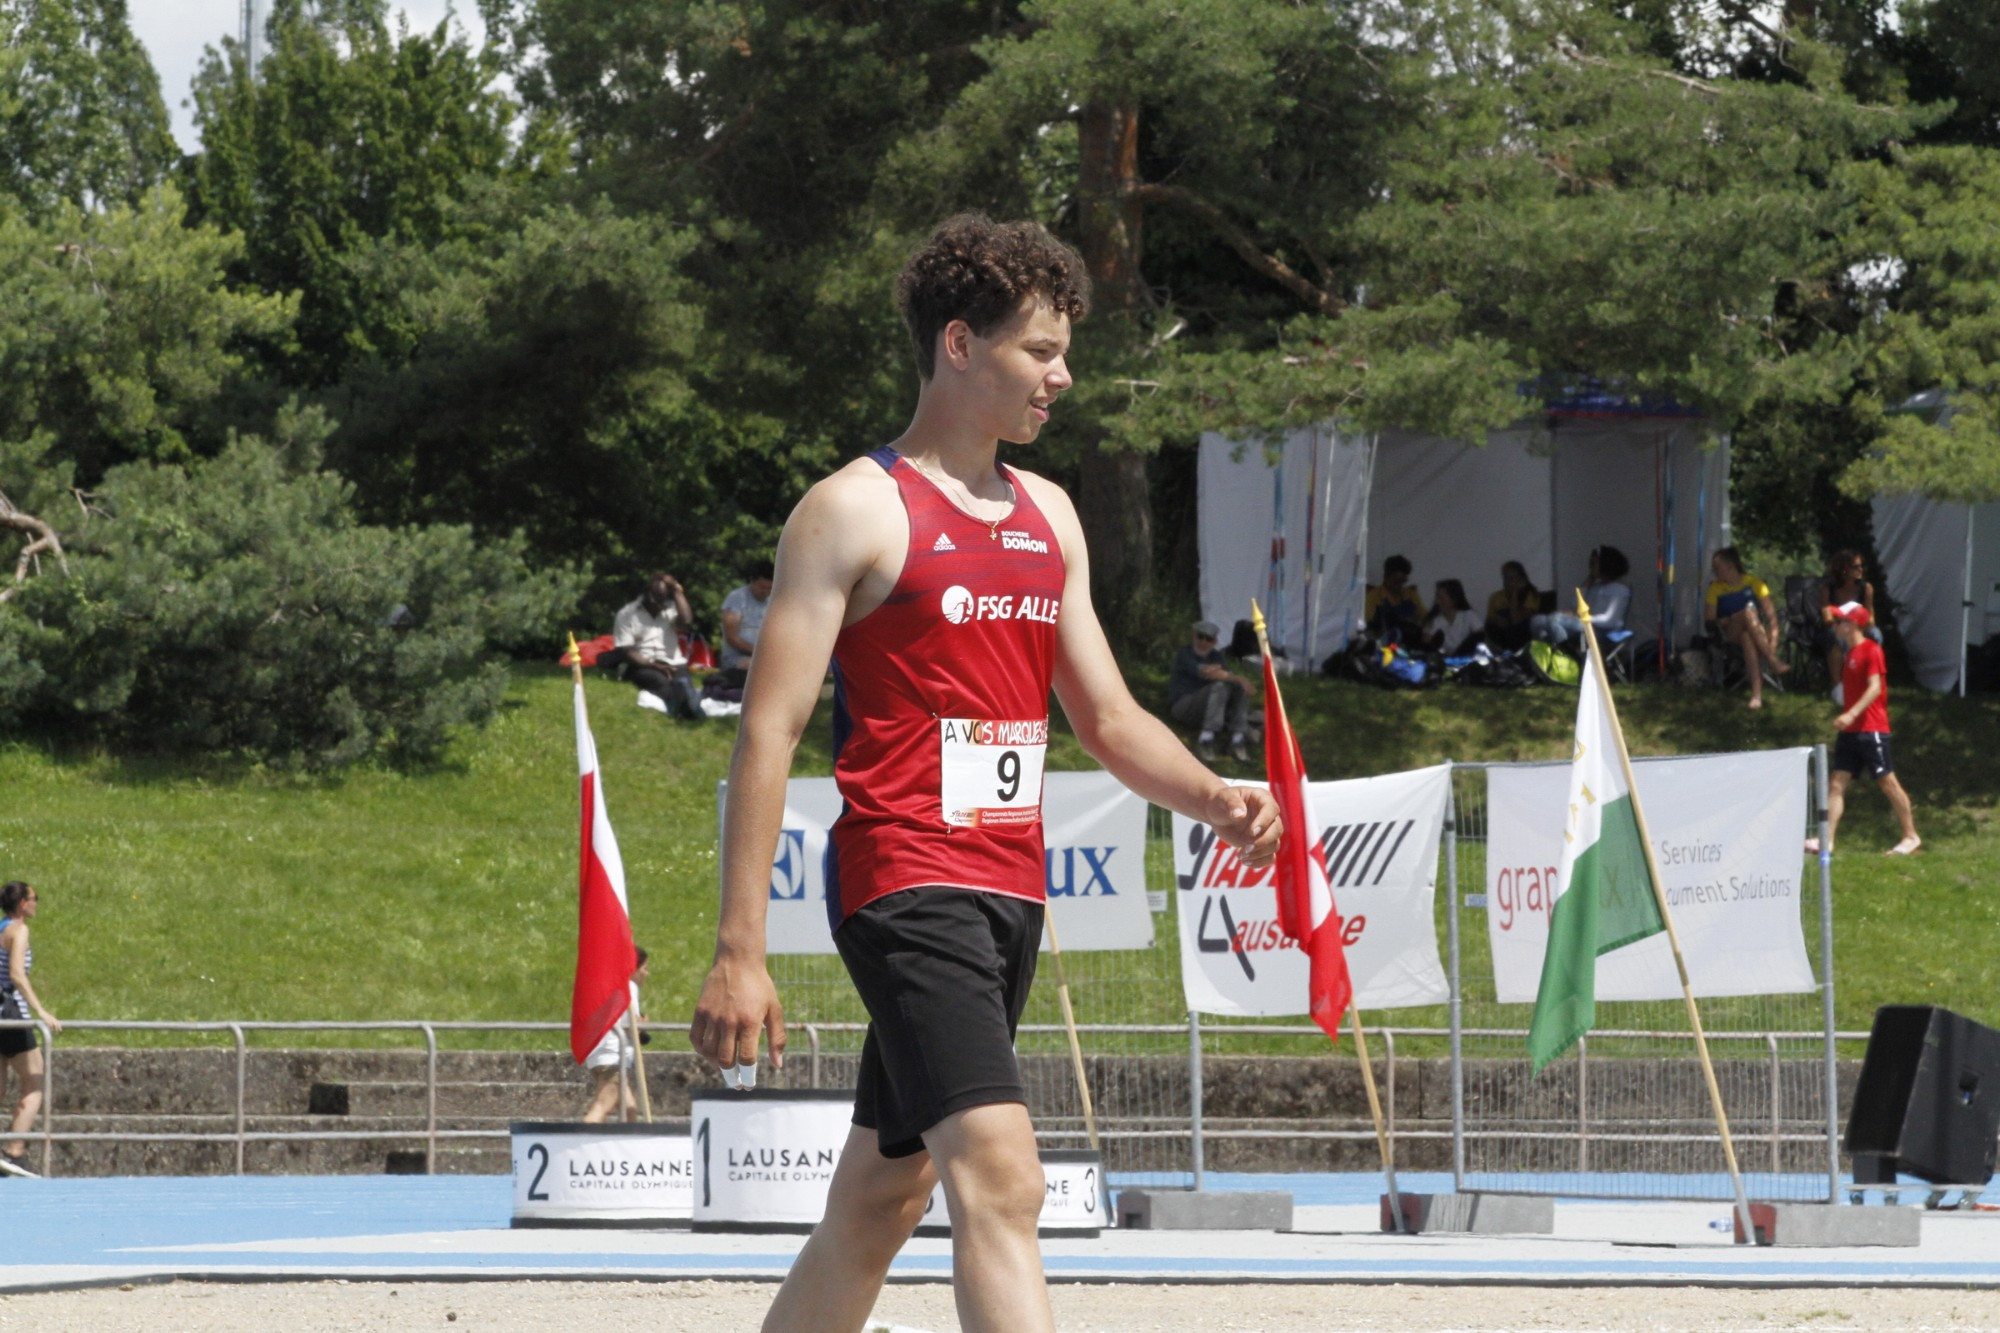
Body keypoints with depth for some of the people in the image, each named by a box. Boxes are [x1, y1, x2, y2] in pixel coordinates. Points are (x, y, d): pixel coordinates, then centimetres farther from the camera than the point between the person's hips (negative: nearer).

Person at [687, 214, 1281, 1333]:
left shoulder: (1049, 517, 17)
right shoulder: (857, 510, -5)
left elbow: (1108, 718, 22)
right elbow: (770, 734, -9)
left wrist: (1214, 799, 1)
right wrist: (740, 953, -16)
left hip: (1011, 893, 8)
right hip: (906, 884, -8)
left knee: (882, 1200, 14)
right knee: (1001, 1179, -21)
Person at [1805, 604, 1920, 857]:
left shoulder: (1871, 651, -11)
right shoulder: (1851, 653, 15)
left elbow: (1874, 688, -20)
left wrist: (1852, 714, -29)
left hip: (1871, 729, -9)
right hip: (1850, 731, 9)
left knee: (1888, 783, -3)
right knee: (1836, 783, -1)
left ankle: (1912, 837, 7)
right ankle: (1827, 840, -7)